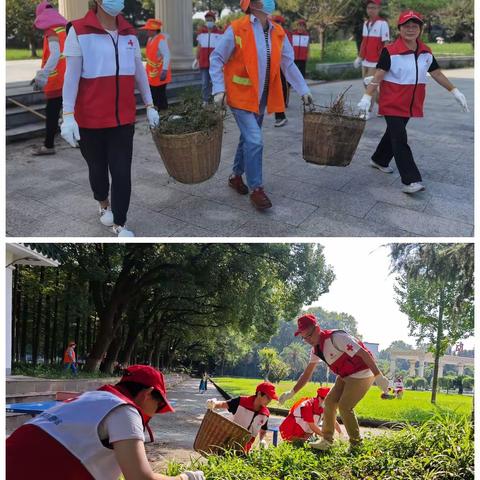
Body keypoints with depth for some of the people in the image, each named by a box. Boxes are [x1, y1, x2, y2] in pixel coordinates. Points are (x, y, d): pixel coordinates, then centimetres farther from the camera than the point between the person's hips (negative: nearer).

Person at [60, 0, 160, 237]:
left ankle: (119, 224, 10)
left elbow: (139, 72, 13)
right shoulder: (78, 31, -8)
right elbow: (71, 76, -10)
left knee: (122, 172, -1)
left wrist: (150, 105, 12)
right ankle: (103, 203, 42)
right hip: (90, 119, -3)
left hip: (124, 118, 3)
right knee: (97, 167, 15)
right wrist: (68, 115, -15)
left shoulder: (129, 33, 5)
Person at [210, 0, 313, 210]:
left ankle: (236, 176, 35)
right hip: (241, 95, -6)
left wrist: (303, 90, 5)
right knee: (255, 141, -12)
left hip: (262, 97, 6)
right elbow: (216, 59, -7)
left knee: (248, 138, 16)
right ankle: (256, 189, 1)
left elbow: (288, 64, 9)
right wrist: (219, 90, -15)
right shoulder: (236, 29, -12)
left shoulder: (278, 33, 3)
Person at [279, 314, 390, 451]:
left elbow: (363, 353, -28)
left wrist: (378, 376, -31)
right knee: (329, 402, 4)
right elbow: (307, 374, 12)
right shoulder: (316, 349, 3)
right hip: (345, 376, 9)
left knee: (344, 406, -11)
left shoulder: (336, 337, -26)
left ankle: (357, 445, 6)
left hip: (362, 374, -9)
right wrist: (292, 393, 9)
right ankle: (327, 440, 15)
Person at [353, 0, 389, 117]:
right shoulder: (366, 23, 11)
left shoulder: (383, 23, -11)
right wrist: (359, 57, 17)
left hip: (376, 61, -8)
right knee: (367, 85, 12)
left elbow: (386, 43, -13)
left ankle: (368, 112, 1)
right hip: (366, 60, 8)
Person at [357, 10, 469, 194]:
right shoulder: (390, 51, -14)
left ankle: (379, 160, 42)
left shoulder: (426, 52, 4)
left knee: (394, 133, 19)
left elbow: (437, 74, 12)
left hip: (411, 104, 6)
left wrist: (455, 91, 12)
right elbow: (378, 76, -18)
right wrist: (367, 97, -29)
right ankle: (410, 180, -11)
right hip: (392, 104, -6)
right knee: (400, 140, -9)